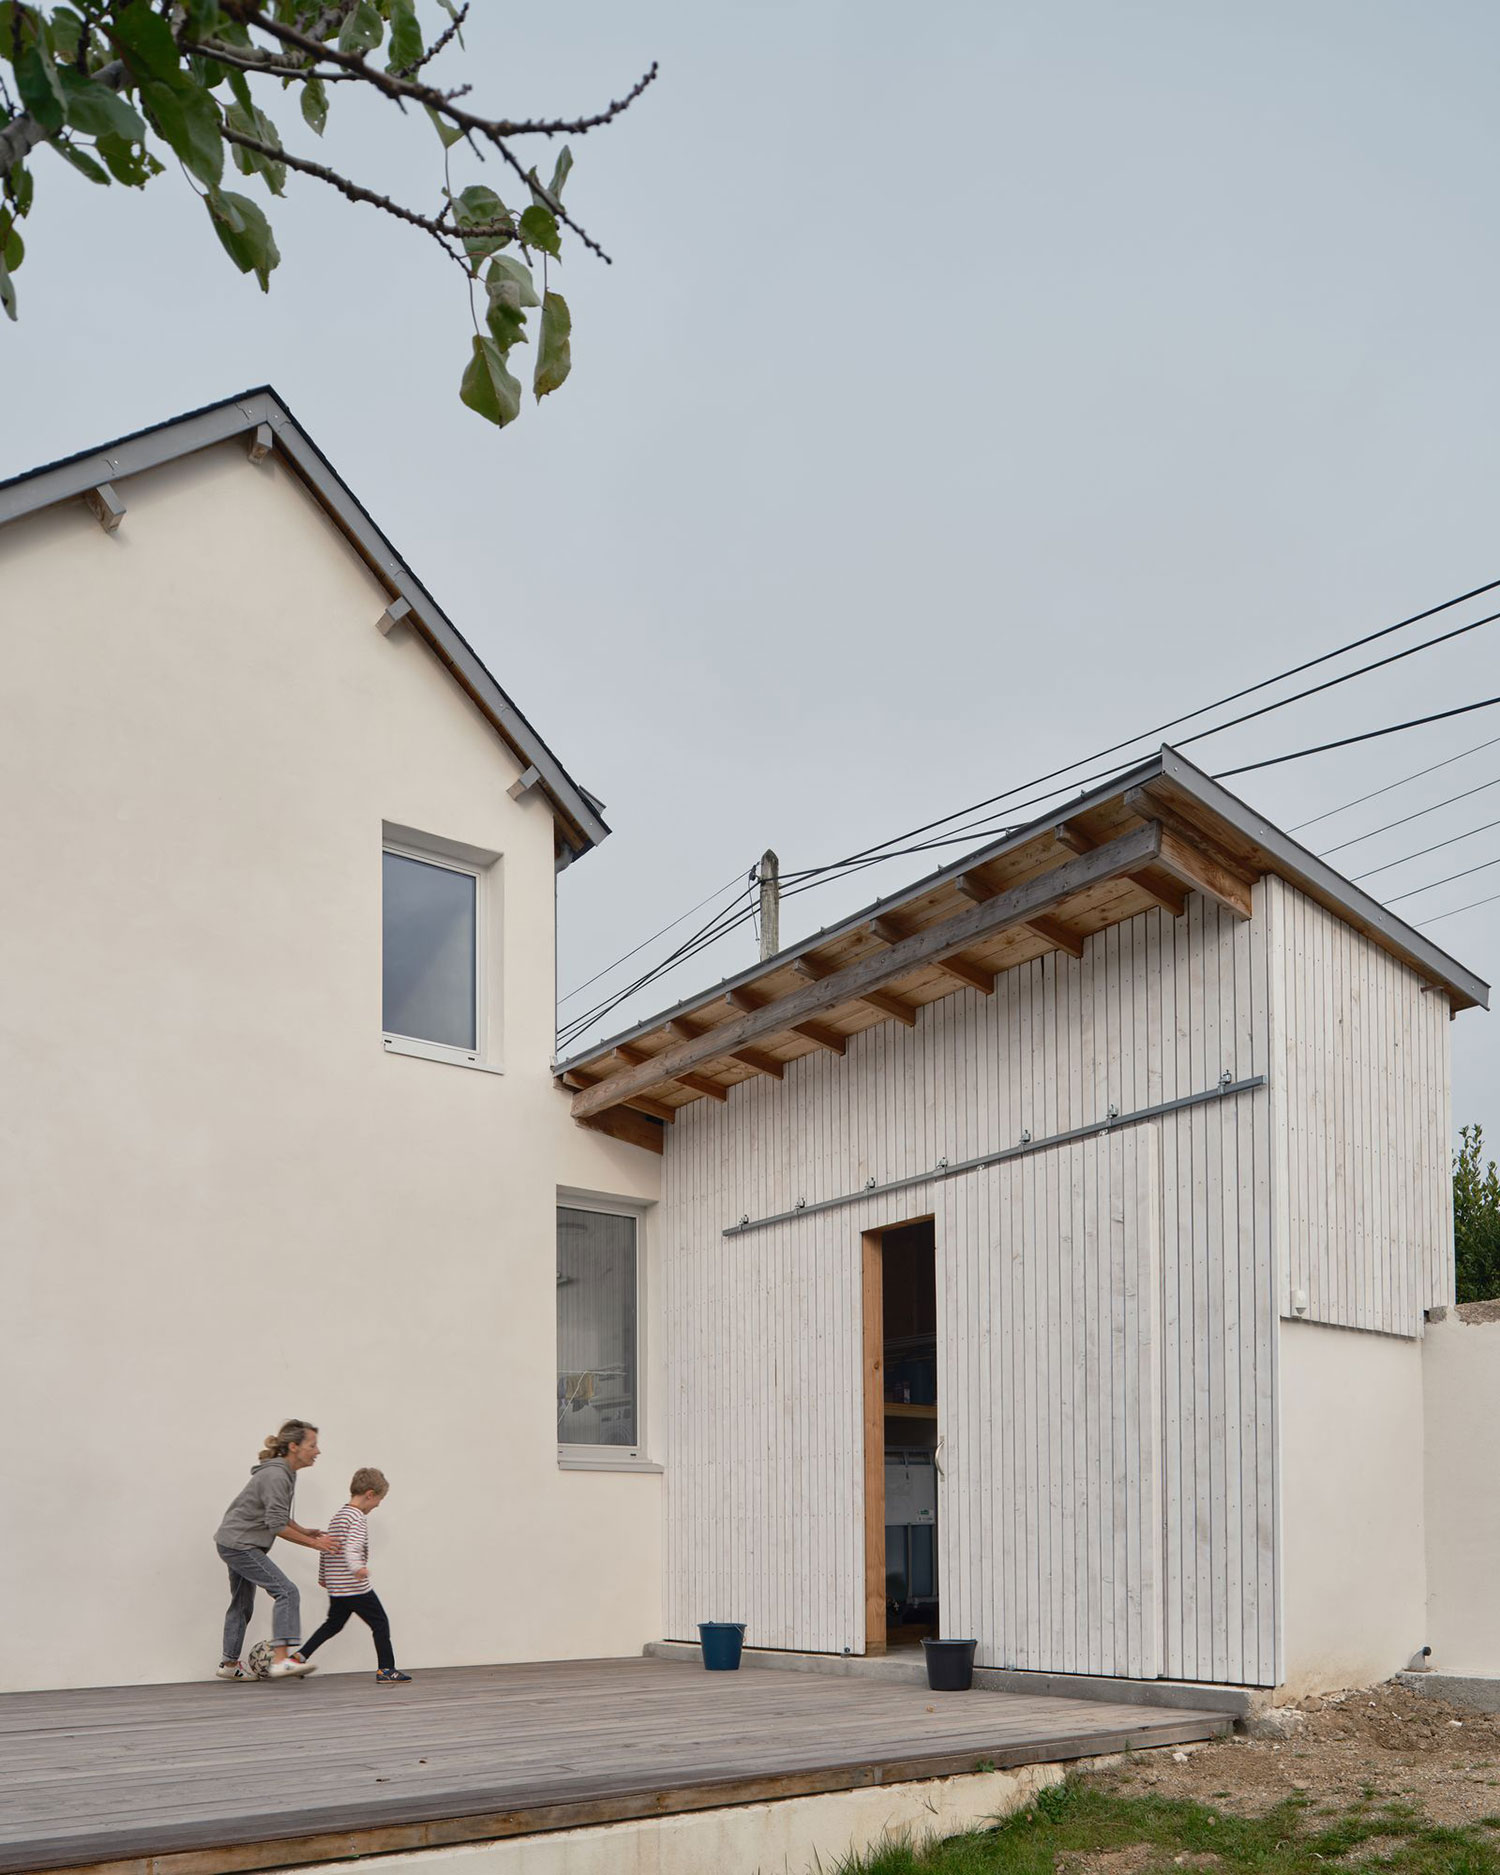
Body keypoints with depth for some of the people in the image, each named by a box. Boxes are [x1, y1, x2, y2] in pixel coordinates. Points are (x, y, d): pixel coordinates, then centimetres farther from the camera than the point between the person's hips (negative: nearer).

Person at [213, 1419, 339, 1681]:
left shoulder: (285, 1473, 10)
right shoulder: (276, 1475, -22)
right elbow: (278, 1526, -24)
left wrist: (305, 1532, 11)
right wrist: (314, 1544, -18)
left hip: (235, 1544, 11)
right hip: (239, 1544, -11)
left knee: (242, 1604, 19)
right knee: (286, 1592, -18)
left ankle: (229, 1664, 31)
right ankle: (282, 1658, -25)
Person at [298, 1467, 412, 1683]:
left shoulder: (336, 1516, 14)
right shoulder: (358, 1518, -13)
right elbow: (352, 1547, -30)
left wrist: (323, 1576, 33)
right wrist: (357, 1567, -46)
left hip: (335, 1588, 9)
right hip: (355, 1587, -9)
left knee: (333, 1624, 19)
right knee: (380, 1624, 0)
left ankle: (299, 1658, 14)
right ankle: (386, 1669, 0)